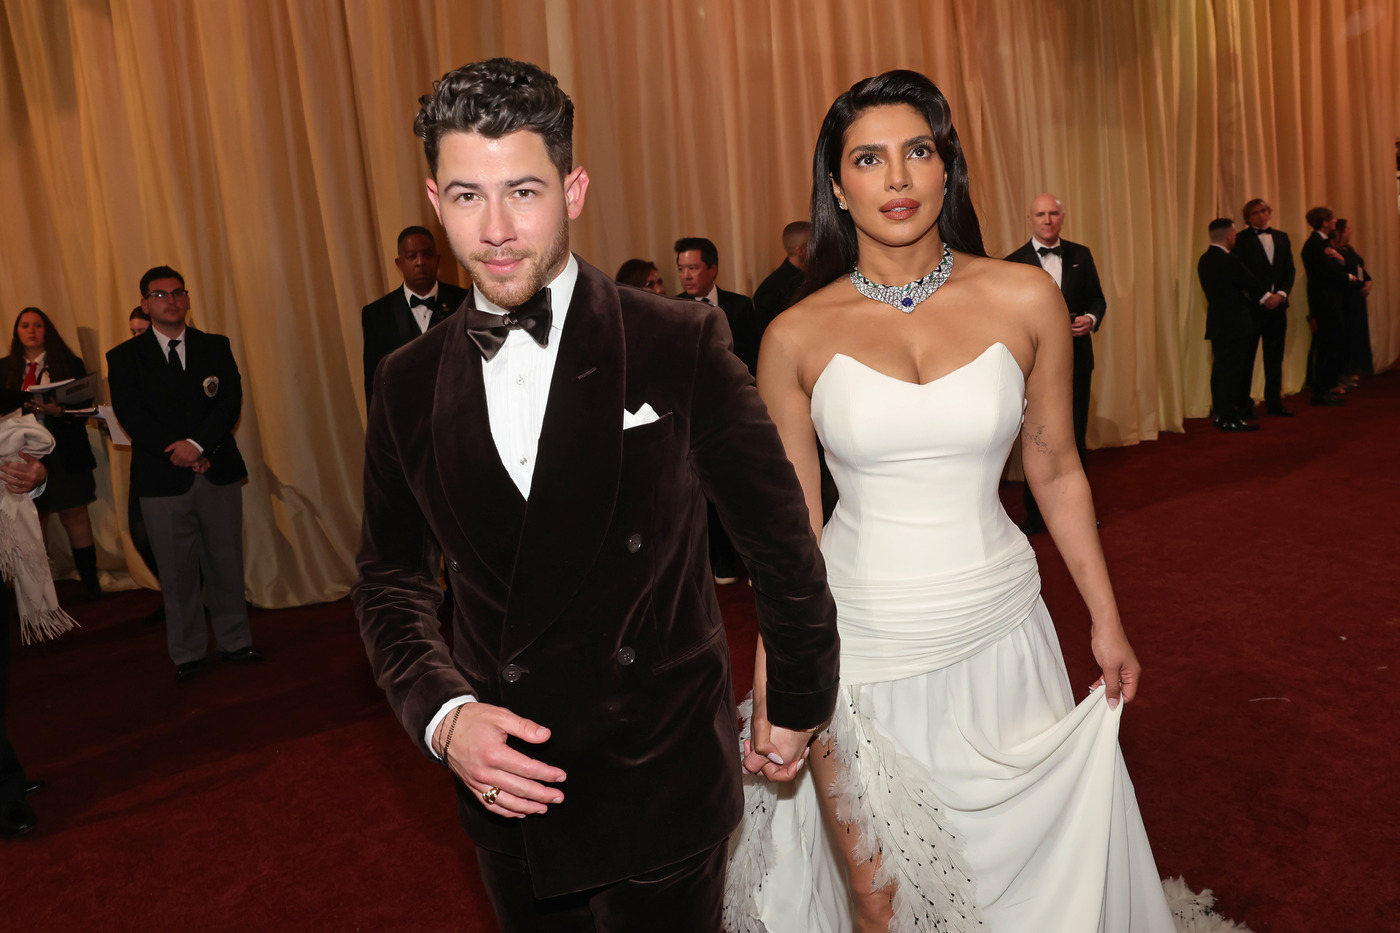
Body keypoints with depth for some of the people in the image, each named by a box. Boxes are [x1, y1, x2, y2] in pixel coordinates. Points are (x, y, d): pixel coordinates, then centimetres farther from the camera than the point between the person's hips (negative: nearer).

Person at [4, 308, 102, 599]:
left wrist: (59, 411, -18)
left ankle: (90, 582, 5)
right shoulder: (7, 368, 12)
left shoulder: (70, 364, 4)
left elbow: (85, 407, 0)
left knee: (74, 515, 0)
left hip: (65, 452, -2)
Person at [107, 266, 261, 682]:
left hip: (218, 471, 1)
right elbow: (130, 414, -4)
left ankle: (234, 641, 20)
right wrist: (178, 453, -13)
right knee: (177, 573, 4)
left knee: (226, 563, 7)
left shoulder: (215, 347, 10)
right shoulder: (124, 357, 5)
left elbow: (231, 400, -2)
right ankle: (188, 654, 17)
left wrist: (197, 443, -15)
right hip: (162, 478, -1)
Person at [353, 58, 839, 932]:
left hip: (661, 794, -3)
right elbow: (392, 581, 7)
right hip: (505, 787, 4)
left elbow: (781, 541, -5)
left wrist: (800, 711, 5)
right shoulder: (410, 385, -2)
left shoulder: (682, 348, -14)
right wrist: (444, 715, -10)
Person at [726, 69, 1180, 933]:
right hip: (858, 648, -1)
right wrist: (772, 693, -2)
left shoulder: (1026, 300, -3)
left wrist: (1108, 621, 10)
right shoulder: (797, 336, -5)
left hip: (998, 635, 1)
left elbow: (1057, 473, 7)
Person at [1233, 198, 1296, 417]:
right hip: (1251, 306, -5)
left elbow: (1290, 270, 12)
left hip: (1277, 304, 5)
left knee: (1275, 357, 8)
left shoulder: (1281, 237, 15)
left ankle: (1274, 403, 14)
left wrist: (1281, 294, -5)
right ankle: (1244, 404, 6)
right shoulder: (1241, 240, -2)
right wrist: (1264, 297, -13)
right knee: (1247, 356, -1)